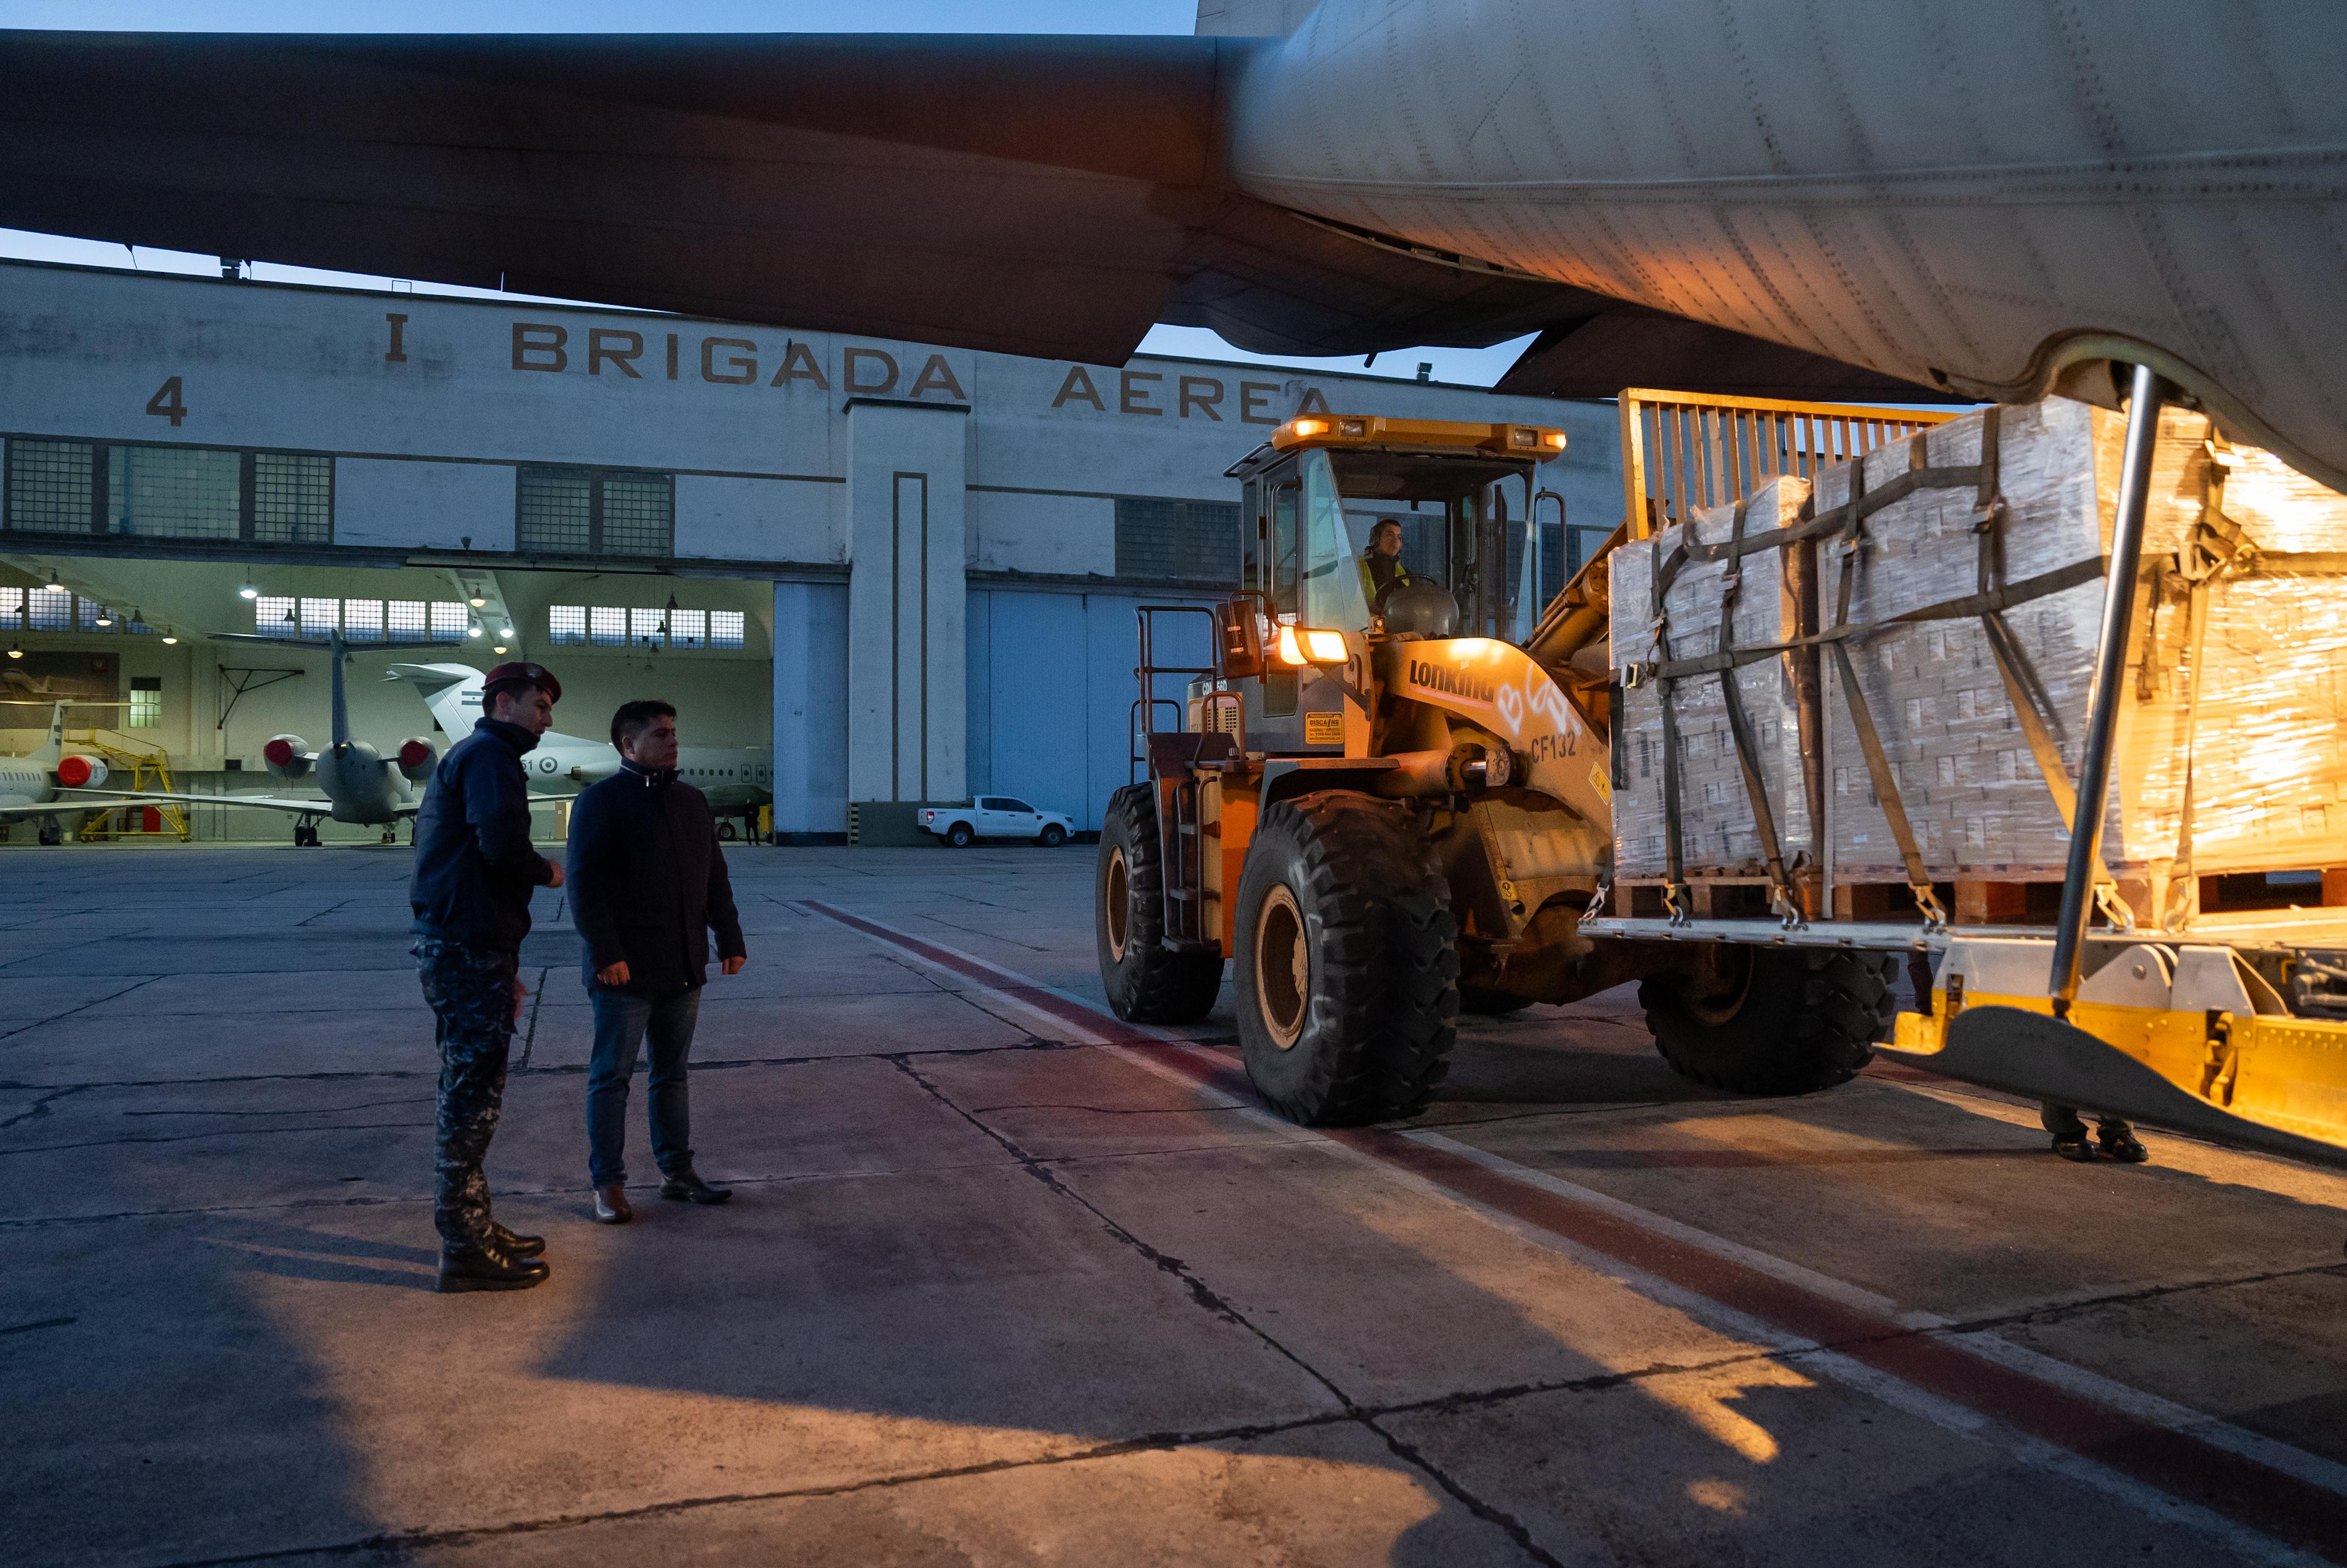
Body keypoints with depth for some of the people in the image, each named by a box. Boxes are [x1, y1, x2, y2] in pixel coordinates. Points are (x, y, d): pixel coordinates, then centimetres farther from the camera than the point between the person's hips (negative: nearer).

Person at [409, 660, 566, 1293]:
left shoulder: (468, 757, 23)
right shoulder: (489, 755, -10)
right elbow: (502, 844, -27)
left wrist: (503, 965, 24)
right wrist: (548, 873, -6)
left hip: (452, 944, 11)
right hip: (470, 951, -11)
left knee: (466, 1092, 17)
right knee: (473, 1094, -5)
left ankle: (471, 1227, 29)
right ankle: (465, 1250, 1)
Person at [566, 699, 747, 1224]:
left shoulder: (692, 801, 15)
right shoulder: (601, 801, -6)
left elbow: (715, 879, 18)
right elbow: (584, 884, -12)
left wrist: (731, 940, 12)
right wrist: (605, 953, -19)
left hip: (684, 967, 6)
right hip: (626, 968, -6)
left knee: (672, 1074, 13)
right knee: (612, 1076, 2)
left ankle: (677, 1172, 22)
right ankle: (608, 1183, 11)